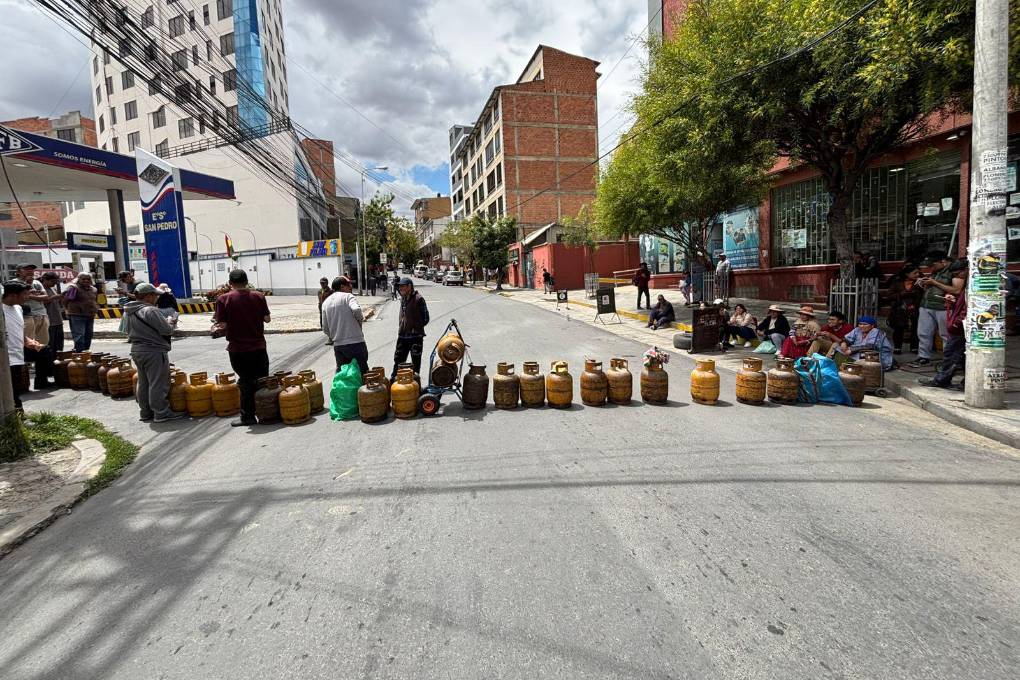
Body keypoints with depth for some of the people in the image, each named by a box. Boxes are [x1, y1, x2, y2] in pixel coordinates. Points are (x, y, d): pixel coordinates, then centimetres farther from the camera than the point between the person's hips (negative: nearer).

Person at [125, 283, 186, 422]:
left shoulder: (128, 312, 10)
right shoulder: (150, 310, -18)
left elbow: (130, 331, 17)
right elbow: (166, 330, -20)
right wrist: (171, 323, 2)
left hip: (136, 350, 9)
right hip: (154, 350, -9)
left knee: (143, 382, 16)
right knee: (158, 383, -3)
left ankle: (145, 412, 23)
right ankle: (161, 413, 2)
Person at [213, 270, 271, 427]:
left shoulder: (224, 299, -9)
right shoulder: (258, 296, -1)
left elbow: (222, 325, -11)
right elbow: (267, 319, 2)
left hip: (238, 349, -2)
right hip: (259, 346, 2)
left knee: (246, 382, 6)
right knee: (262, 380, 14)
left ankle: (247, 416, 12)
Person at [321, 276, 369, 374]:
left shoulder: (325, 302, 12)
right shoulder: (348, 296, -4)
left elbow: (325, 328, 11)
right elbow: (356, 310, -25)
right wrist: (361, 319, -5)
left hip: (338, 345, 6)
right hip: (355, 343, -5)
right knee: (362, 372, 3)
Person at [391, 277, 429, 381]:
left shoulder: (418, 299, -12)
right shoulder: (402, 298, 11)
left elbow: (425, 318, -10)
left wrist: (416, 328, -10)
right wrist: (401, 327, 12)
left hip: (415, 336, -7)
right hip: (402, 335, 7)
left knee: (416, 361, 7)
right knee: (398, 359, 13)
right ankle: (393, 379, 24)